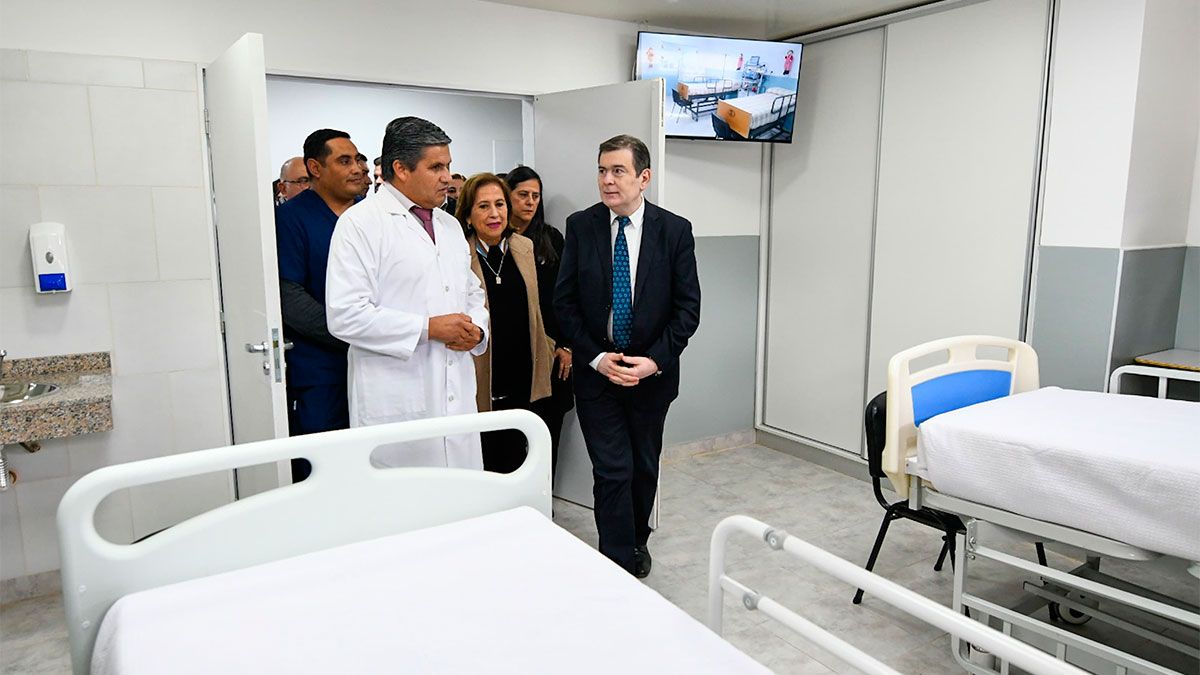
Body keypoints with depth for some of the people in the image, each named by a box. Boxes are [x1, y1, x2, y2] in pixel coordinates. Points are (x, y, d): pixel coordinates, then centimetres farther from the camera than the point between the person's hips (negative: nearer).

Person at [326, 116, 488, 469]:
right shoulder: (360, 222, -6)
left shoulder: (450, 225, 17)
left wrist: (476, 329, 2)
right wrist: (428, 328, -15)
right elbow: (345, 315, -15)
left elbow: (473, 295, 24)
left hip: (458, 396, 7)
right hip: (396, 402, -6)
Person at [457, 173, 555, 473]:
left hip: (521, 379, 5)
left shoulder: (524, 248, 8)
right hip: (479, 382, -4)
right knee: (482, 464, 8)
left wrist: (551, 349, 17)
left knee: (514, 459, 14)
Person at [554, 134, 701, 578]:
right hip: (596, 370, -1)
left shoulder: (675, 230, -5)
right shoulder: (580, 226, -3)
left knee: (645, 466, 16)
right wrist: (597, 358, -12)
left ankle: (638, 541, 40)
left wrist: (654, 360, -14)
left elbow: (687, 307, -4)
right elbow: (564, 302, -2)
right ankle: (619, 566, 11)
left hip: (653, 371, 1)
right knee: (612, 470, -3)